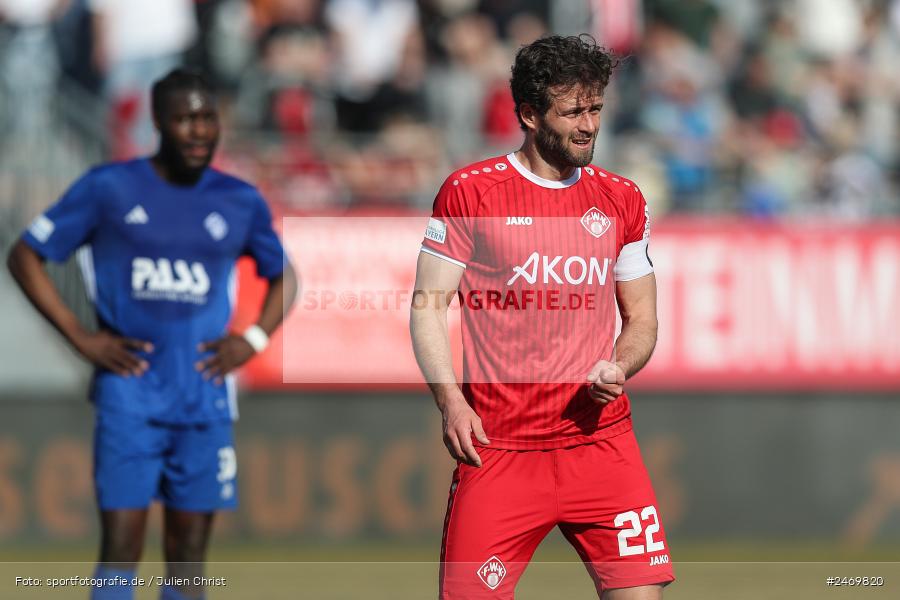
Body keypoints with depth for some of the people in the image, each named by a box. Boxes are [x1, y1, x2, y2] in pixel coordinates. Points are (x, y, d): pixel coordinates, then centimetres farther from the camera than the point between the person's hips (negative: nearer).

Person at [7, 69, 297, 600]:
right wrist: (80, 337, -5)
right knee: (122, 542, -10)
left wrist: (254, 340, 5)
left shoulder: (242, 202, 7)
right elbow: (26, 256, 4)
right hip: (129, 394, -3)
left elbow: (283, 276, 23)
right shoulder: (109, 188, -1)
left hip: (205, 400, 3)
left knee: (189, 551, 4)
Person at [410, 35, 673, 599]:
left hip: (601, 438, 3)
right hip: (497, 445, -3)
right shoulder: (469, 192, 1)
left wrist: (618, 369, -4)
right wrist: (450, 400, -11)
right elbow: (429, 304, 2)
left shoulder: (622, 199, 11)